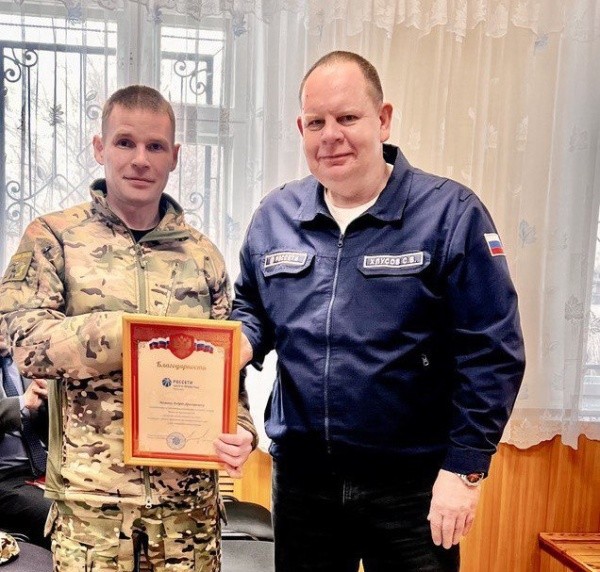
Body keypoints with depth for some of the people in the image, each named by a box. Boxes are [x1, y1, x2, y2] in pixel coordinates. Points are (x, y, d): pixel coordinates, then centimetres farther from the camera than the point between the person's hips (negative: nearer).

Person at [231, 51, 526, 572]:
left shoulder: (450, 213, -11)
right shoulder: (274, 215, 3)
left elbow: (490, 353, -11)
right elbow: (252, 310, 14)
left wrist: (466, 467, -13)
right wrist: (240, 340, -8)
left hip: (413, 483, -3)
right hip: (301, 473, 4)